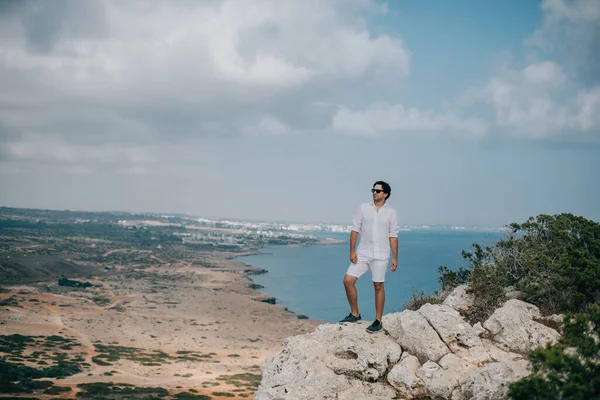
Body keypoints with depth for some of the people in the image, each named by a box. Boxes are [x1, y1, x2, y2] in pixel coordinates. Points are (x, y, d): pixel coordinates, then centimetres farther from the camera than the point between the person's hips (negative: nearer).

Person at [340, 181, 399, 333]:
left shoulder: (391, 213, 1)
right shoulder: (363, 208, 3)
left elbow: (393, 236, 3)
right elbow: (355, 230, 3)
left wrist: (395, 258, -1)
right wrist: (352, 251, -4)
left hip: (381, 255, -2)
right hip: (363, 253, 2)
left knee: (378, 286, 2)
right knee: (348, 280, -6)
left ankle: (378, 321, 12)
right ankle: (355, 314, 10)